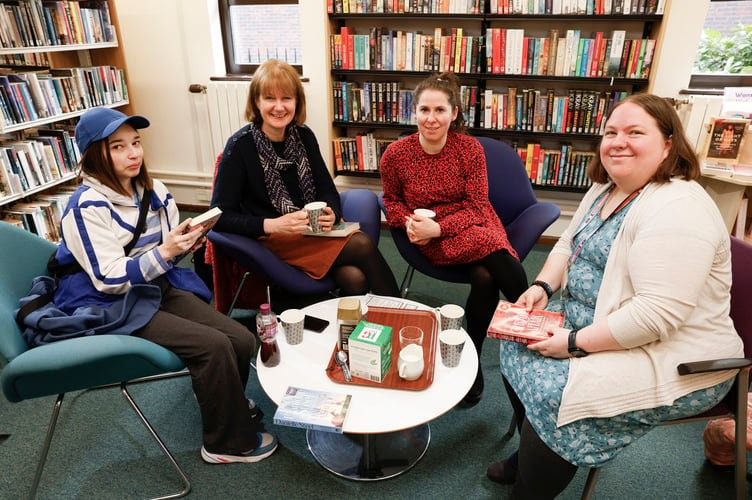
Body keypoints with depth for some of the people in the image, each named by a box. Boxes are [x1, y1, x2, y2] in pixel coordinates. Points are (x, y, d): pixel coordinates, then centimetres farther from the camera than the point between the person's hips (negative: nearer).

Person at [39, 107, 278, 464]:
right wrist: (164, 252, -31)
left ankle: (223, 399, 21)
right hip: (111, 305, -6)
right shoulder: (87, 207, -15)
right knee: (214, 345, -24)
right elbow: (109, 279, -19)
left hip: (160, 287, 6)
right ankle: (228, 444, -3)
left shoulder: (154, 191, 5)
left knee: (242, 340, -11)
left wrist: (187, 241, -9)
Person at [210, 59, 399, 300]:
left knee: (355, 279, -26)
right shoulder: (240, 146, -10)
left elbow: (327, 190, 10)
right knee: (363, 245, -25)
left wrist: (331, 214, -14)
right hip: (272, 239, -4)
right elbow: (220, 216, -11)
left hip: (313, 231, 5)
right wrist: (272, 225, -25)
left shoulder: (303, 136, 5)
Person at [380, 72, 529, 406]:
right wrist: (409, 221, -10)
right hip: (433, 242, -2)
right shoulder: (396, 154, -3)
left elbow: (477, 207, -5)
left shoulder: (470, 149, -3)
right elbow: (392, 200, 13)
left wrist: (437, 227, -20)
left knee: (486, 278, -30)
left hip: (473, 226, 2)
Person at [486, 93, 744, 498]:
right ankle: (530, 455, 25)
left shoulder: (677, 209, -25)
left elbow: (658, 314, -31)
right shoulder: (605, 190, 6)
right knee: (517, 342, 6)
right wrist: (542, 286, -2)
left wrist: (576, 342, -25)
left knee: (551, 392, -24)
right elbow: (567, 245, 16)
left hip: (670, 360, -9)